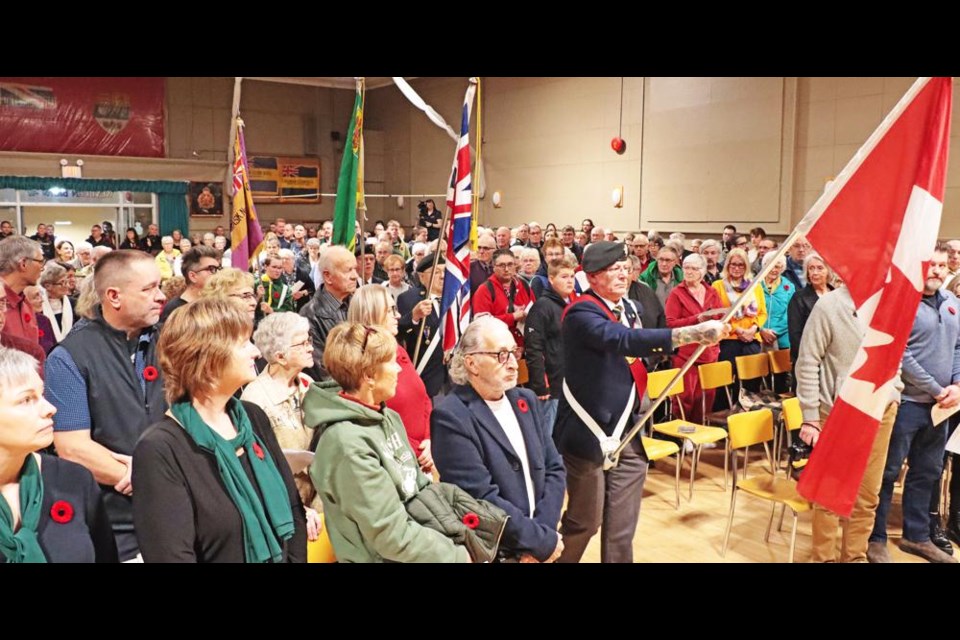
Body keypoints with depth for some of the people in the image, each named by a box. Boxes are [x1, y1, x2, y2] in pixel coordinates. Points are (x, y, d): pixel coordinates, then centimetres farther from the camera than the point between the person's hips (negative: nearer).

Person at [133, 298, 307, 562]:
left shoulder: (253, 417, -4)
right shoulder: (159, 450, -23)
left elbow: (292, 506, 1)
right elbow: (172, 555, -25)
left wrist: (296, 558, -8)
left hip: (281, 556, 6)